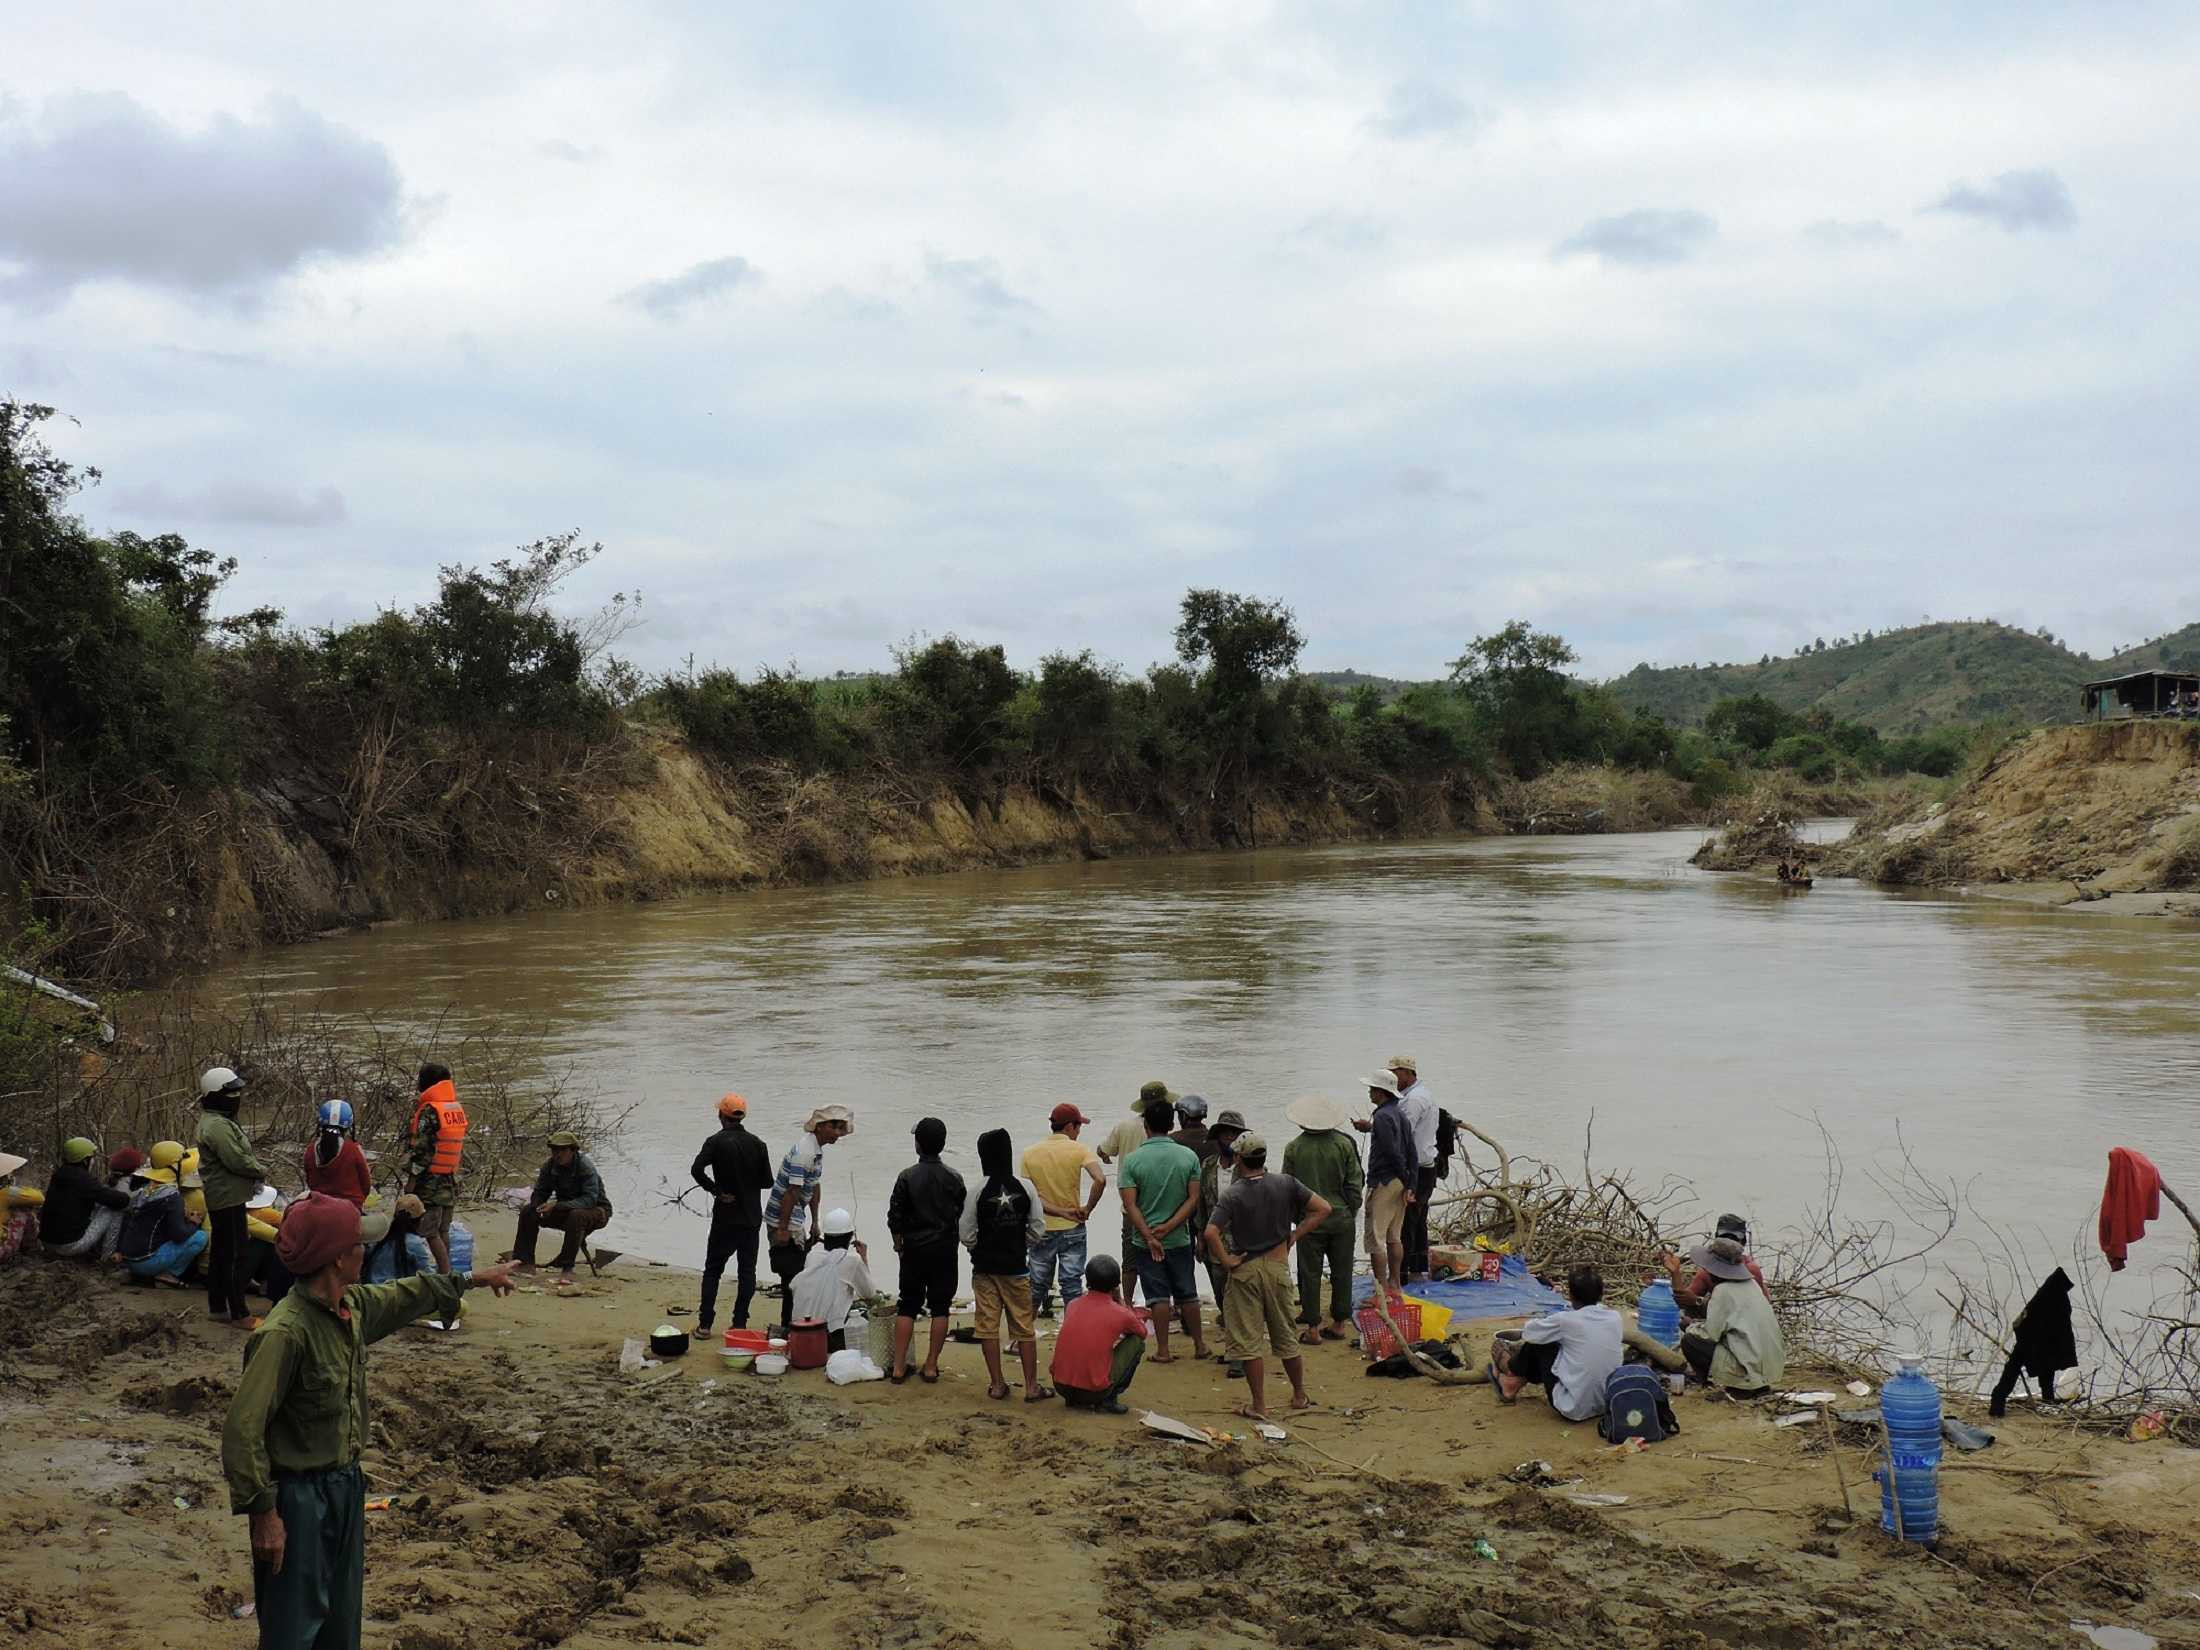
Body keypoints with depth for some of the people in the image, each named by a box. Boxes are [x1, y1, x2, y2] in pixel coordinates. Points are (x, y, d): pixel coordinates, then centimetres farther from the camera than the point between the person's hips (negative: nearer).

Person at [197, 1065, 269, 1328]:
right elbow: (236, 1160, -25)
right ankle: (239, 1314, -2)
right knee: (236, 1257, -6)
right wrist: (261, 1172, -9)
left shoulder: (219, 1121, 14)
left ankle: (217, 1306, 27)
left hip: (220, 1199, 11)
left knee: (220, 1253, 18)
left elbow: (240, 1154, 17)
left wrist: (255, 1170, 1)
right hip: (228, 1199, -11)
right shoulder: (217, 1126, -21)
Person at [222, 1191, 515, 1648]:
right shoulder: (285, 1332, -27)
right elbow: (243, 1430, -27)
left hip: (345, 1485, 9)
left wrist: (471, 1280, 32)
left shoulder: (353, 1306, -1)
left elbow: (403, 1297, 22)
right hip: (299, 1495, -9)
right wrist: (263, 1514, -24)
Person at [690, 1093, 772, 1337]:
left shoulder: (717, 1142, -8)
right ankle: (740, 1324, 6)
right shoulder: (757, 1144, 2)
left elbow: (697, 1168, -23)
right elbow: (767, 1180, 2)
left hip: (726, 1216, -3)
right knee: (747, 1270, 8)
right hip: (752, 1216, 3)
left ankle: (705, 1324, 5)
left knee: (713, 1270, 7)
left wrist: (716, 1190, -12)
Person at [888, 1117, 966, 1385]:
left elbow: (895, 1216, -5)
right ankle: (931, 1366, 6)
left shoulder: (907, 1177, -9)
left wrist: (898, 1241, 12)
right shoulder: (954, 1179, -4)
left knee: (907, 1306, 8)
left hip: (914, 1249, 0)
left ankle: (899, 1366, 6)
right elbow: (963, 1215, 2)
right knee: (940, 1307, 7)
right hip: (945, 1249, 0)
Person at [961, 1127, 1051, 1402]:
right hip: (1017, 1267, 1)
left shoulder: (979, 1190, -12)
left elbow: (966, 1234, -8)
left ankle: (997, 1384, 13)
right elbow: (1038, 1229, -3)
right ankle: (1031, 1386, 11)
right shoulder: (1025, 1187, -7)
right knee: (1025, 1327, 9)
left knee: (988, 1327, 9)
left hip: (985, 1268, -1)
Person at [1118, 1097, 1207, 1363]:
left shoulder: (1133, 1159, -9)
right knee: (1187, 1294, 14)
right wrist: (1168, 1227, -11)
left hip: (1146, 1240, -2)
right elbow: (1194, 1199, -7)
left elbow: (1130, 1204, -13)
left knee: (1158, 1296, 5)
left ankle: (1163, 1350, 6)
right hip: (1180, 1239, 2)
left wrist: (1149, 1236, -14)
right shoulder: (1189, 1156, -4)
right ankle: (1199, 1345, 22)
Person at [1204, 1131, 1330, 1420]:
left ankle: (1258, 1405, 7)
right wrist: (1294, 1236, 0)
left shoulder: (1233, 1195, -13)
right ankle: (1300, 1396, 28)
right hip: (1278, 1267, 3)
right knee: (1286, 1335, 17)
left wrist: (1226, 1261, -12)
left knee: (1249, 1339, 5)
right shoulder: (1285, 1184, -4)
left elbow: (1211, 1233, -25)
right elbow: (1323, 1209, -4)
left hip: (1245, 1270, -3)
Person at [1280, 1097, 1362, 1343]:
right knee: (1341, 1273, 12)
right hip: (1341, 1218, 1)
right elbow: (1354, 1183, 0)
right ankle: (1340, 1323, 17)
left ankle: (1312, 1329, 7)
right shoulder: (1344, 1144, -5)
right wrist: (1352, 1212, 11)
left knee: (1310, 1274, 5)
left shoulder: (1294, 1148, -8)